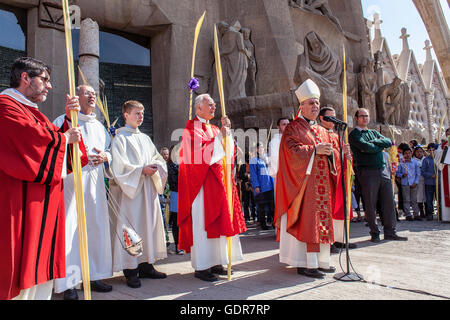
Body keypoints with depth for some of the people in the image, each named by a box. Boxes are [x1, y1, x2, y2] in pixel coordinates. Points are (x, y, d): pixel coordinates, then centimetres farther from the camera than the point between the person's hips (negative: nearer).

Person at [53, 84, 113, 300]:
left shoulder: (99, 126, 21)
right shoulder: (64, 121, 4)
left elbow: (110, 149, 21)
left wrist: (105, 156, 0)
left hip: (95, 183, 6)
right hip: (71, 181, -5)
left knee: (97, 227, 6)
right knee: (70, 228, -7)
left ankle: (94, 275, 17)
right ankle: (68, 283, 2)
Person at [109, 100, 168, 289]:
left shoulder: (145, 138, 19)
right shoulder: (120, 138, 0)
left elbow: (158, 158, 15)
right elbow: (119, 165, -10)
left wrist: (155, 166, -7)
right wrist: (141, 170, -18)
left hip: (148, 188, 7)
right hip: (129, 189, -6)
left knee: (149, 224, 7)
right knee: (131, 227, -6)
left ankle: (145, 266, 16)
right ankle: (130, 271, 0)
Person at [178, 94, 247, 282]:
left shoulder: (213, 129, 20)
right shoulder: (192, 127, -3)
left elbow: (226, 150, 10)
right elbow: (199, 152, -17)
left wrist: (227, 131, -2)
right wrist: (220, 136, -15)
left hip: (216, 180, 8)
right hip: (201, 181, -8)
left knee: (216, 221, 8)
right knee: (202, 222, -7)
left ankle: (214, 262, 16)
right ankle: (201, 267, -1)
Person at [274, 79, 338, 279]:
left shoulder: (322, 131, 21)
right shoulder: (293, 128, 0)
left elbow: (333, 154, 18)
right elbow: (292, 150, -14)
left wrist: (330, 151, -4)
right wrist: (314, 150, -18)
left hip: (322, 183, 7)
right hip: (304, 183, -7)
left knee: (322, 220, 7)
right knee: (307, 221, -8)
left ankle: (321, 261, 15)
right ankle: (307, 264, -4)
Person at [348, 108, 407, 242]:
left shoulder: (374, 132, 21)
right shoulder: (354, 134, -1)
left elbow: (389, 142, 6)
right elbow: (366, 148, -17)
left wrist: (374, 142, -7)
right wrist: (380, 144, -1)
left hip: (382, 171, 7)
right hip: (367, 172, -6)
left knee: (389, 201, 6)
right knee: (370, 204, -1)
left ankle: (390, 232, 15)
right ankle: (374, 233, 11)